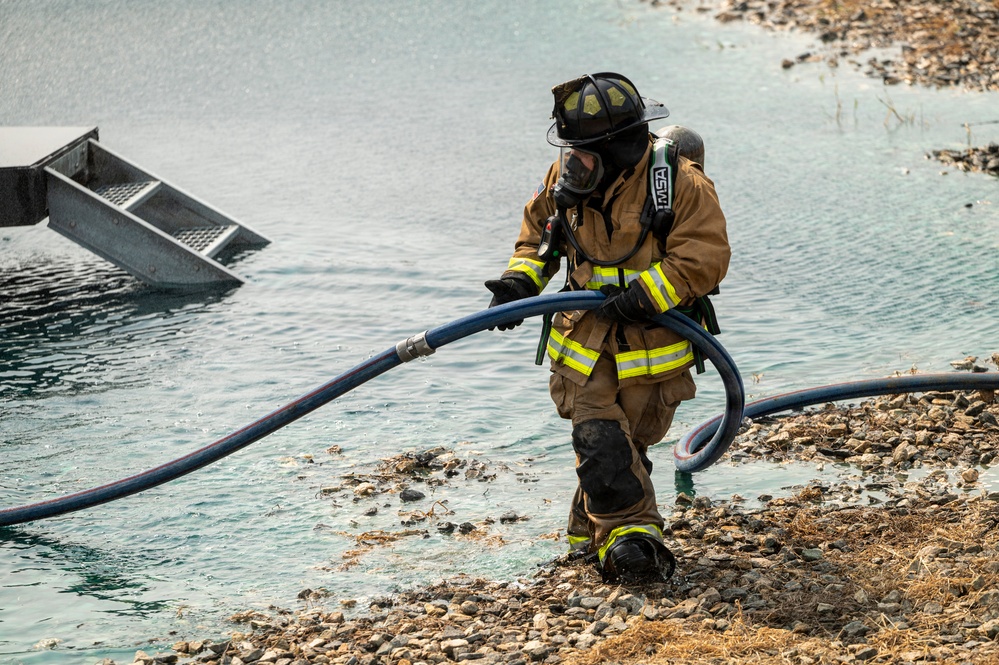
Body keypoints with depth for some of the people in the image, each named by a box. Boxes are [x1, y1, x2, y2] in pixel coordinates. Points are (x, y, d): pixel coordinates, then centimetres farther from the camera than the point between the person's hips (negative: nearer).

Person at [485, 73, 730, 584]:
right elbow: (538, 230, 17)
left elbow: (705, 257, -19)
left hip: (653, 345, -3)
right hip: (585, 342, 3)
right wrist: (520, 281, 0)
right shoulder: (566, 180, 0)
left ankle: (591, 529, 26)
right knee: (601, 446, -11)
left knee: (628, 443, 7)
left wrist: (644, 295, -27)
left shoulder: (680, 184, -16)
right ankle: (632, 540, -7)